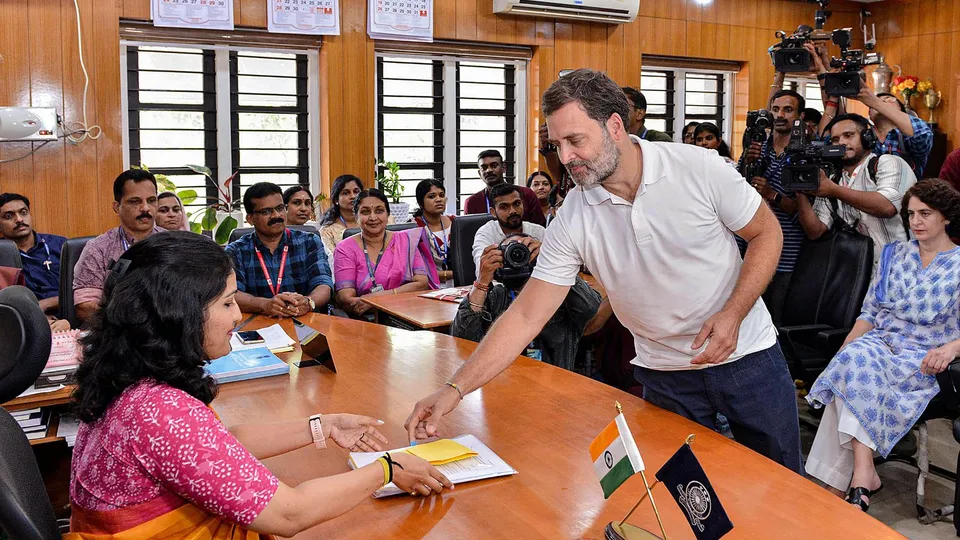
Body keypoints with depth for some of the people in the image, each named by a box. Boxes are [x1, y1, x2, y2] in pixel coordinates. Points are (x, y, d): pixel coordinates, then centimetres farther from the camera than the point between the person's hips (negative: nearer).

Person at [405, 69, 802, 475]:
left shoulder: (698, 167, -16)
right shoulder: (572, 220, -12)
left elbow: (767, 233, -3)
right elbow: (525, 317, -13)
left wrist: (732, 314, -18)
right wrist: (454, 389, -21)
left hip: (747, 353, 0)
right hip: (665, 375, 1)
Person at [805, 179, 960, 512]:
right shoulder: (894, 254, 15)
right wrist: (845, 348, -3)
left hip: (925, 357, -4)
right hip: (879, 342, 4)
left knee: (859, 370, -33)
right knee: (854, 360, -32)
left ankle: (840, 485, -33)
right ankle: (863, 476, -34)